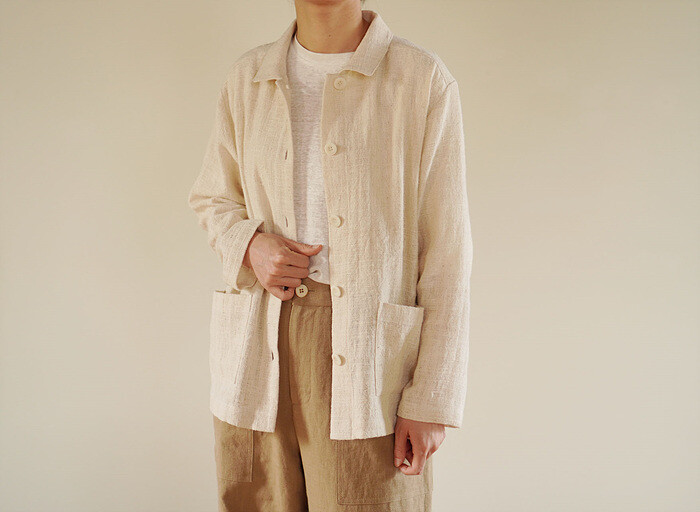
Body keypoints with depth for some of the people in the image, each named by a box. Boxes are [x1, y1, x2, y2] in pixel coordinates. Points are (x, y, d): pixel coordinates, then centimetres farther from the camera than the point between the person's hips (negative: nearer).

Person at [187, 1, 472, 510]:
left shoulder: (425, 79, -3)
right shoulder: (247, 78, 10)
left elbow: (447, 253, -5)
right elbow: (212, 198, 22)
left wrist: (432, 401, -8)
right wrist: (250, 244, -2)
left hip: (367, 359, -3)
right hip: (258, 354, 4)